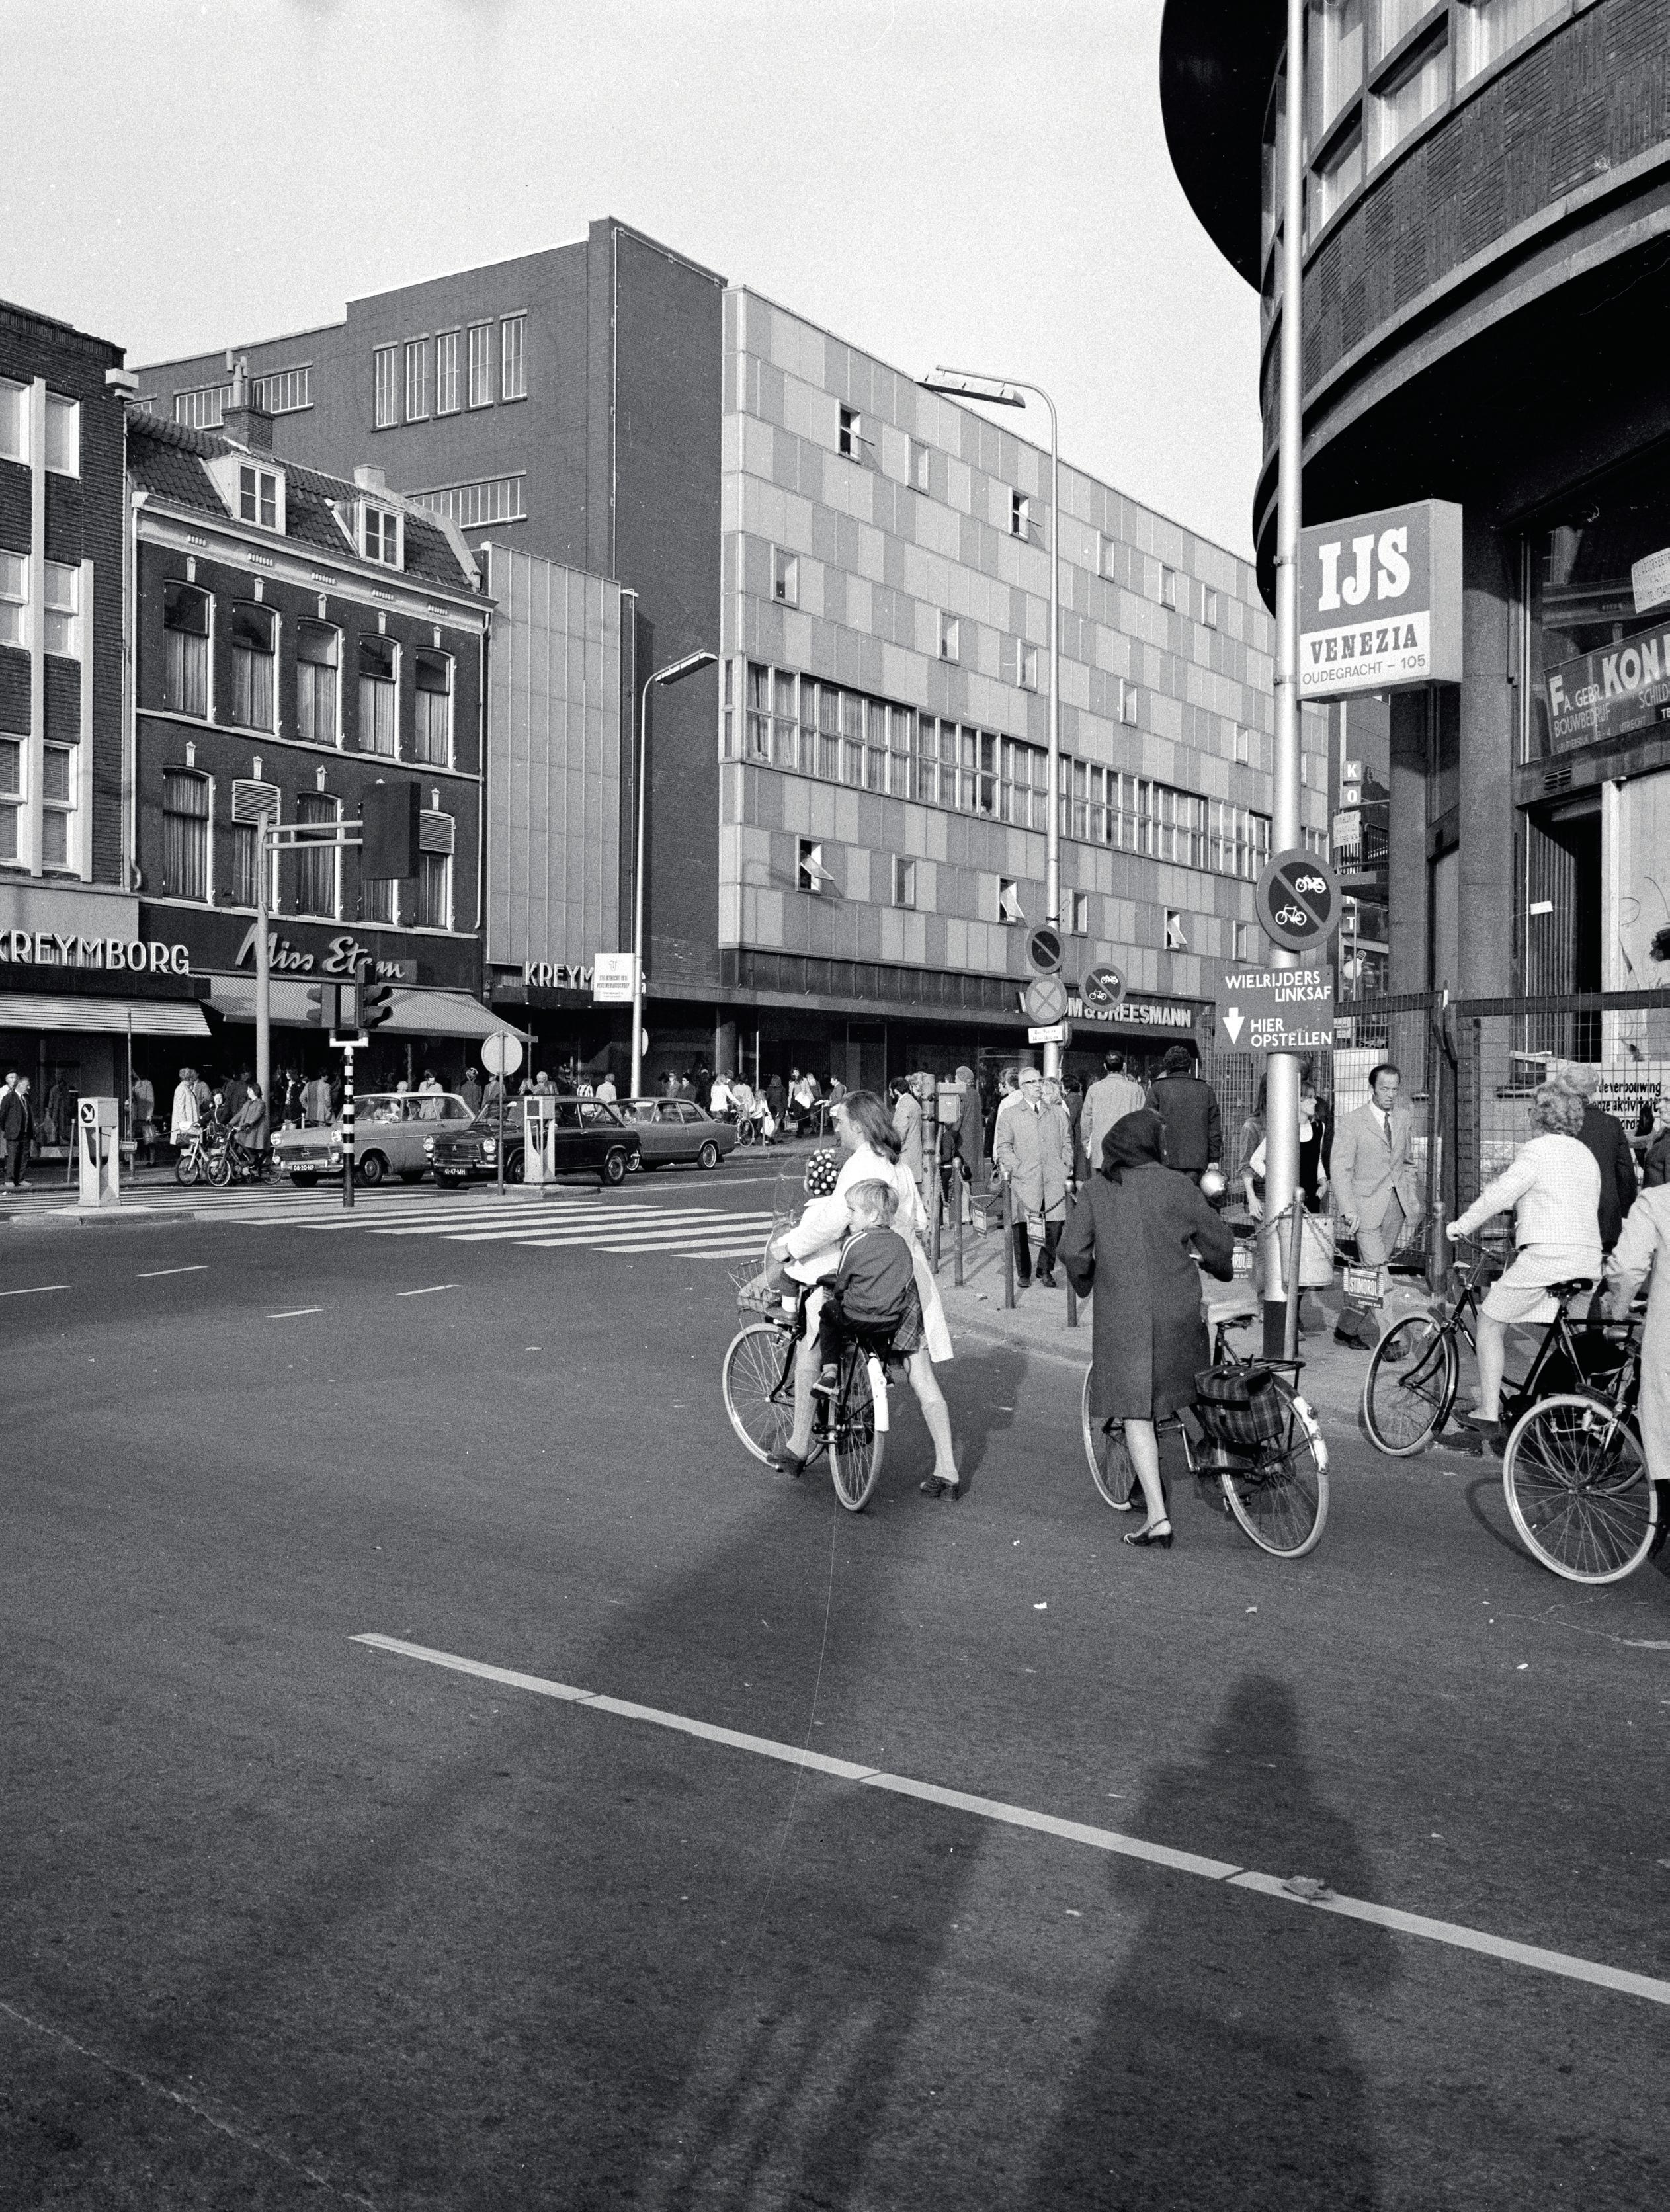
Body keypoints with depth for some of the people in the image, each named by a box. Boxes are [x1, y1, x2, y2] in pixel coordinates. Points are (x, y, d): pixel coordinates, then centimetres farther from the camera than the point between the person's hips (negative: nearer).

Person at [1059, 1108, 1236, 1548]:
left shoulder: (1096, 1189, 0)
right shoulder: (1176, 1185, -2)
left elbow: (1072, 1251, -4)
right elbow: (1218, 1240, 3)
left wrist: (1084, 1283, 16)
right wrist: (1220, 1268, 25)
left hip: (1121, 1314, -1)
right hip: (1178, 1310, 1)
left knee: (1135, 1412, 1)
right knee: (1177, 1392, 25)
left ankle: (1157, 1515, -4)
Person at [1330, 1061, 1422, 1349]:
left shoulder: (1403, 1117, 11)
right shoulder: (1351, 1122, -6)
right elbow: (1340, 1170, -8)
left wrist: (1413, 1203, 13)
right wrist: (1348, 1210, -15)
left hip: (1396, 1206, 5)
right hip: (1366, 1207, -5)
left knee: (1370, 1272, 8)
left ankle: (1347, 1330, 18)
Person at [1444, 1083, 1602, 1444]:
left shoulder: (1538, 1150, -6)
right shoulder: (1586, 1154, 20)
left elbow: (1498, 1195, -11)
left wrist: (1461, 1226, 0)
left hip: (1545, 1255, -8)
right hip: (1588, 1263, 8)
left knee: (1491, 1323, 4)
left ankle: (1489, 1412, 0)